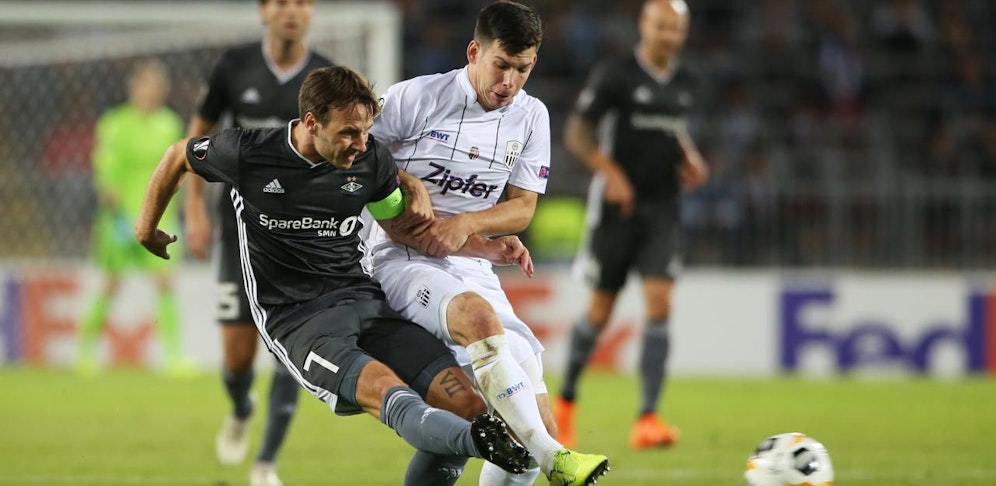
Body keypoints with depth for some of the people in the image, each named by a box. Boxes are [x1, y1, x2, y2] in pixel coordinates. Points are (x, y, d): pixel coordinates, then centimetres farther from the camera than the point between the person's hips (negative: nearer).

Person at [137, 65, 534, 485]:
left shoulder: (370, 160, 4)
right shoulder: (247, 153, -7)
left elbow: (404, 226, 20)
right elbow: (178, 157, 13)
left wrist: (490, 249, 8)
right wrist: (147, 228, 28)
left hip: (361, 299, 6)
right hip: (293, 319, -6)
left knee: (468, 402, -17)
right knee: (385, 389, -37)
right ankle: (482, 441, -63)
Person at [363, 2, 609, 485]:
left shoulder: (531, 116, 8)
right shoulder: (417, 97, -6)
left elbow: (521, 208, 8)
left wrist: (465, 224, -10)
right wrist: (407, 183, -12)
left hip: (472, 266, 6)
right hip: (403, 260, -6)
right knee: (479, 315, -40)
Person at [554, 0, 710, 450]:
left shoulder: (684, 82, 9)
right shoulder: (614, 75, -8)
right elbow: (576, 133, -9)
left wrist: (690, 158, 7)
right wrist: (612, 173, -21)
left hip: (663, 208, 4)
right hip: (617, 207, -4)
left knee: (659, 303, -11)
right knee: (601, 307, 5)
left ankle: (648, 417, -14)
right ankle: (566, 400, 27)